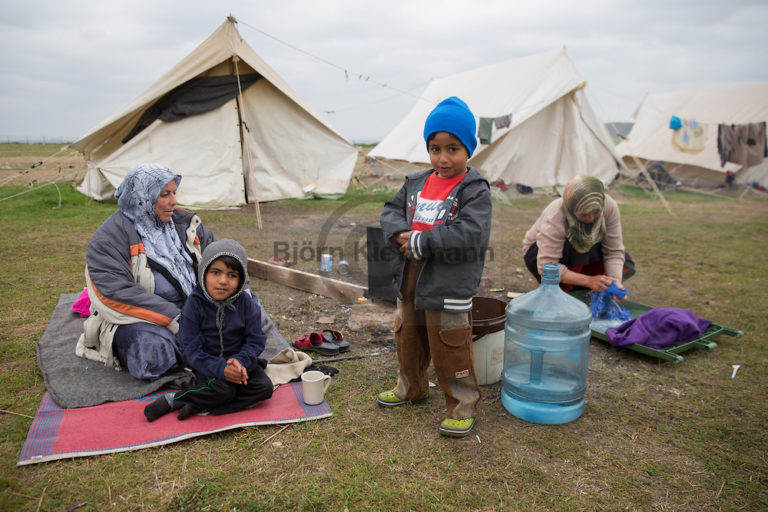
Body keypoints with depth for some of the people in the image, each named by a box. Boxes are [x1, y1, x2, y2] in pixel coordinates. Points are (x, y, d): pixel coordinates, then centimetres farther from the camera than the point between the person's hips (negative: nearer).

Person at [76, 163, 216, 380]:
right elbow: (116, 293, -19)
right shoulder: (109, 237, -9)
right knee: (153, 353, -37)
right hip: (137, 320, -5)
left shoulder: (183, 222, 10)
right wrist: (172, 317, -25)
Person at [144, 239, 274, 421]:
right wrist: (220, 369, -28)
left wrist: (241, 361, -26)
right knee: (222, 390, -32)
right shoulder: (194, 304, -15)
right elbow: (190, 348, -15)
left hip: (239, 359, 4)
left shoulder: (247, 303, -9)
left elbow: (255, 340, -5)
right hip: (209, 363, -4)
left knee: (264, 387, -19)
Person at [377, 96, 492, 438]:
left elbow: (470, 234, -24)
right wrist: (401, 233, -12)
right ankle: (410, 387, 45)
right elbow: (391, 211, 11)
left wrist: (421, 241, -22)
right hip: (409, 281, 7)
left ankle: (462, 404, 23)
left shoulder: (474, 189, -12)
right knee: (408, 339, 22)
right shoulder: (416, 183, 9)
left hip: (449, 288, -7)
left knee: (450, 349, 3)